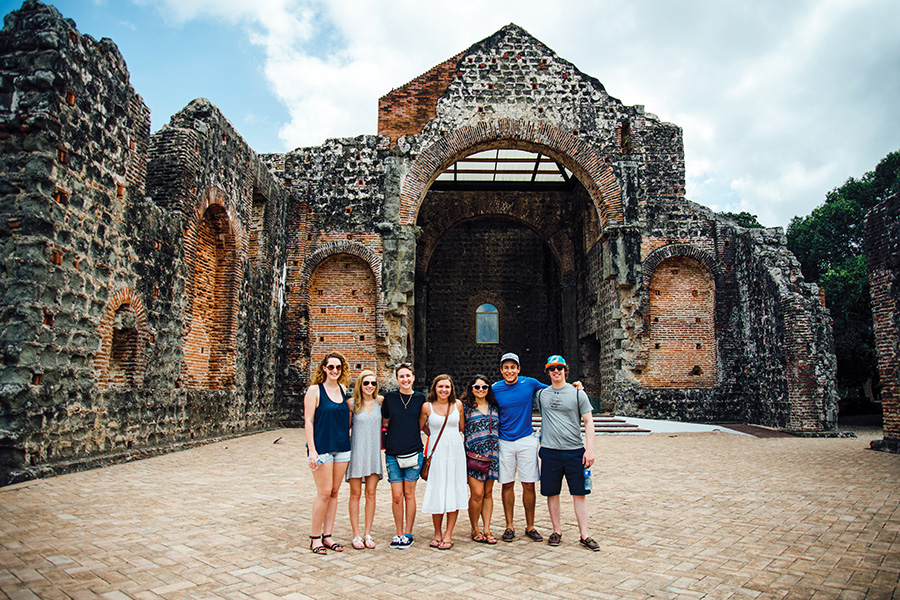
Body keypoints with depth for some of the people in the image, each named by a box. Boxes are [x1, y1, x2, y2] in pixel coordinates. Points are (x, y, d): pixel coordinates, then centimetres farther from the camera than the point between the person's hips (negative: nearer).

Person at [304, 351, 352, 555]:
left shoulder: (343, 389, 9)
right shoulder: (315, 390, -7)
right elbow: (308, 420, -9)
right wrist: (312, 450, -15)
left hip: (342, 447, 5)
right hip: (322, 447, -5)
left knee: (334, 493, 9)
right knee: (324, 493, -4)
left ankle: (327, 535, 20)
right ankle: (315, 537, 12)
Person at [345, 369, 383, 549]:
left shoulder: (380, 401, 3)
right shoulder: (353, 403, -4)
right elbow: (345, 427, 1)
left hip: (374, 452, 2)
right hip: (357, 452, -2)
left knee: (371, 493, 6)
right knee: (356, 494, 5)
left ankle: (367, 534, 17)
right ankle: (356, 535, 14)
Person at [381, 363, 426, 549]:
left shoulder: (420, 398, 3)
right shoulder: (389, 398, 2)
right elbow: (383, 422, 12)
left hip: (413, 452, 0)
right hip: (392, 452, 0)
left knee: (409, 494, 5)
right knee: (396, 496, 2)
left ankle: (408, 534, 18)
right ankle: (399, 534, 18)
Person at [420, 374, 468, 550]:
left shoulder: (457, 404, 2)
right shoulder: (427, 407, -3)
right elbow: (420, 427, 12)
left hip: (456, 452, 2)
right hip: (436, 453, -2)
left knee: (454, 493, 2)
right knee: (437, 493, 0)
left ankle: (448, 534, 12)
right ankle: (437, 533, 16)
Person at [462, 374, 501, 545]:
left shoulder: (494, 407, 12)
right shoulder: (466, 406, 0)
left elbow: (500, 428, 19)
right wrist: (466, 451, -8)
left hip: (492, 455, 4)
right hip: (473, 454, -4)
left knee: (488, 493, 8)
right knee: (477, 493, -5)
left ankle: (487, 529, 16)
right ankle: (475, 529, 13)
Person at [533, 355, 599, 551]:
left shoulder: (577, 393, 1)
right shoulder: (541, 394, 7)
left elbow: (588, 422, 1)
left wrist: (589, 449, -6)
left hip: (575, 450, -1)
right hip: (550, 451, 2)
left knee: (579, 493, 3)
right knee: (552, 492, 7)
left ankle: (584, 534, 12)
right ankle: (557, 530, 21)